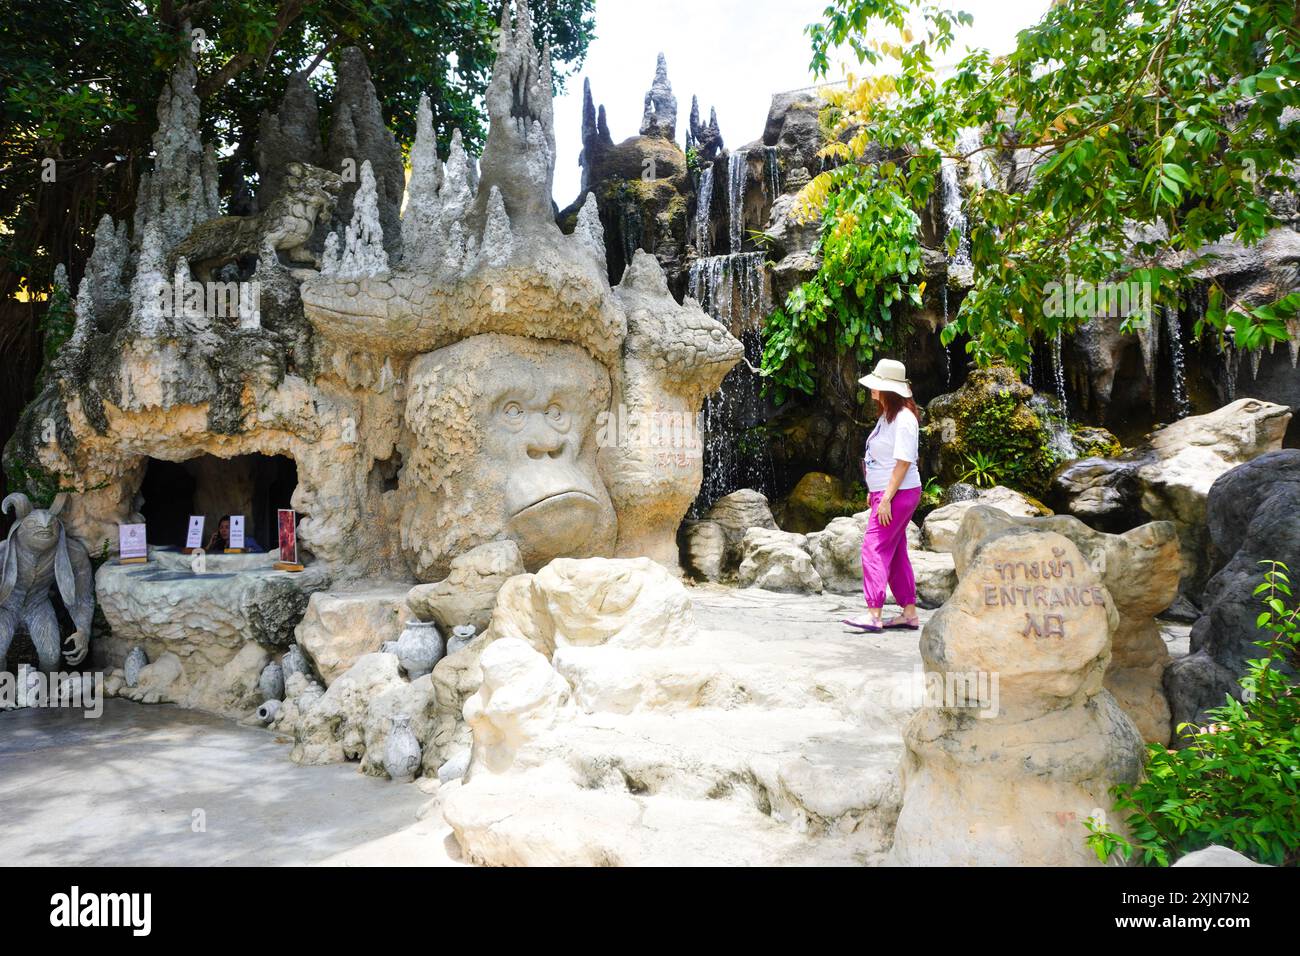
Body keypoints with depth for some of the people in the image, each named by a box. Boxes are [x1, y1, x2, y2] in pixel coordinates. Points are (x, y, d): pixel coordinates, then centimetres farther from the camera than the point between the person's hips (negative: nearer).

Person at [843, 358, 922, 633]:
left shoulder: (903, 419, -16)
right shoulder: (887, 416, 14)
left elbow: (903, 463, -21)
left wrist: (886, 498, -23)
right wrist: (875, 492, 18)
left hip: (897, 494, -10)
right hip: (886, 493, 10)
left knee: (874, 548, -13)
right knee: (894, 553, 12)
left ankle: (874, 615, -12)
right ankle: (909, 613, 18)